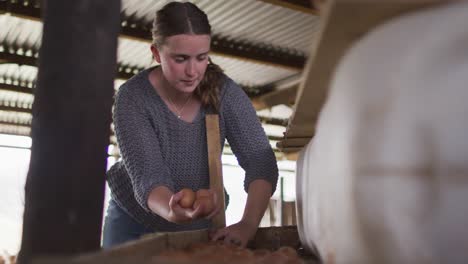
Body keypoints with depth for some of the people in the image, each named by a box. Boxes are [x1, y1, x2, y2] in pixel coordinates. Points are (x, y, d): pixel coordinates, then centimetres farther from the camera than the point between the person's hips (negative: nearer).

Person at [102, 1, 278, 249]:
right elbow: (147, 175, -29)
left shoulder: (224, 91, -18)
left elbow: (260, 160, -23)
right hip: (135, 221, -1)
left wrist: (248, 224, -39)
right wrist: (171, 211, -51)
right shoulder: (133, 98, -22)